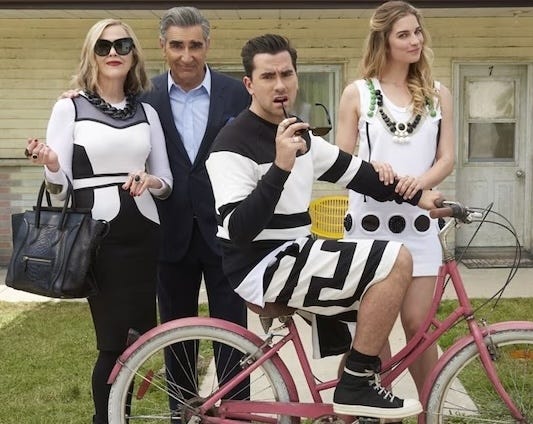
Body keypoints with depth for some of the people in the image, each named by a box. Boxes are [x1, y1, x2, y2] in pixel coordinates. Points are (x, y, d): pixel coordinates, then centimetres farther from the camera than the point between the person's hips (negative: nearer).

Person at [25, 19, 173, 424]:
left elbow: (166, 180, 12)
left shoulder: (147, 112, 10)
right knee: (115, 341, -3)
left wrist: (149, 182, -11)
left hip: (143, 232, 4)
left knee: (138, 336, 7)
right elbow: (60, 187, -2)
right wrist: (51, 166, -24)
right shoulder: (69, 108, 0)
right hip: (97, 236, -4)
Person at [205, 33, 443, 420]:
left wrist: (417, 195, 14)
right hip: (263, 268, -9)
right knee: (396, 260, -17)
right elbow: (239, 230, -25)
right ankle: (356, 385, -8)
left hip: (293, 255, 9)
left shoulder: (297, 132, 11)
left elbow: (353, 171, 18)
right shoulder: (234, 146, -16)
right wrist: (281, 167, -31)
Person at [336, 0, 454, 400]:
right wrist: (369, 168, -20)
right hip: (369, 220, -1)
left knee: (417, 324, 1)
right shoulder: (357, 93, 3)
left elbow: (447, 158, 4)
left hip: (417, 221, 1)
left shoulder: (438, 94, 9)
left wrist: (419, 181, -17)